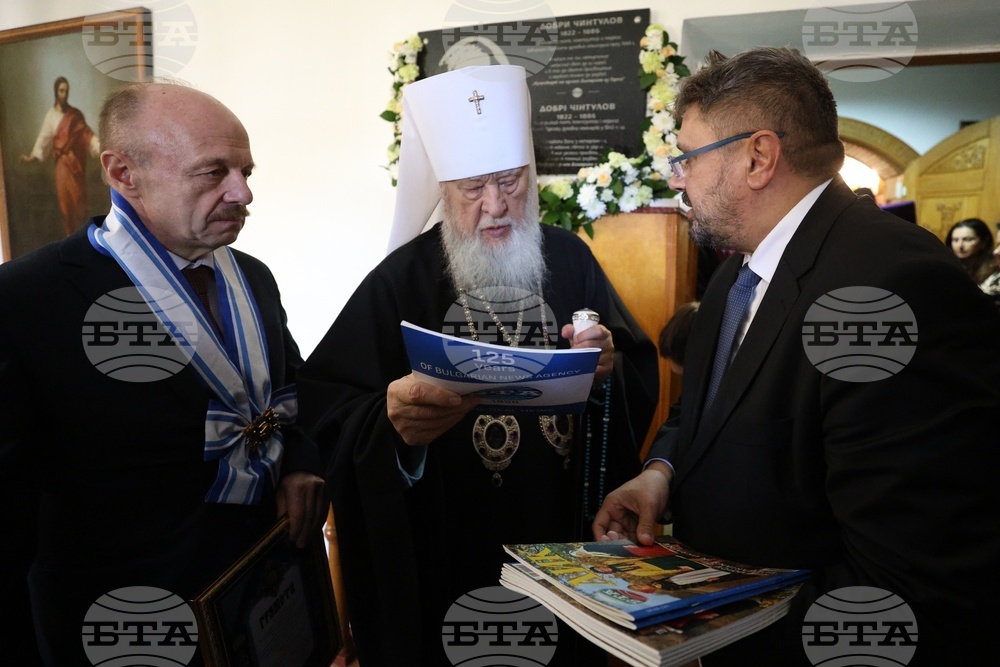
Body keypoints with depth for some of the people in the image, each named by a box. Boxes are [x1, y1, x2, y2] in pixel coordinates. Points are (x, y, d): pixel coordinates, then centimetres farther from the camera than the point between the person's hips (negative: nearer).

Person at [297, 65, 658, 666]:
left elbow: (642, 379, 2)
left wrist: (608, 368, -19)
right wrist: (388, 419, -31)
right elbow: (324, 398, -12)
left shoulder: (571, 261, 1)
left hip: (568, 543, 3)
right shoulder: (402, 279, -7)